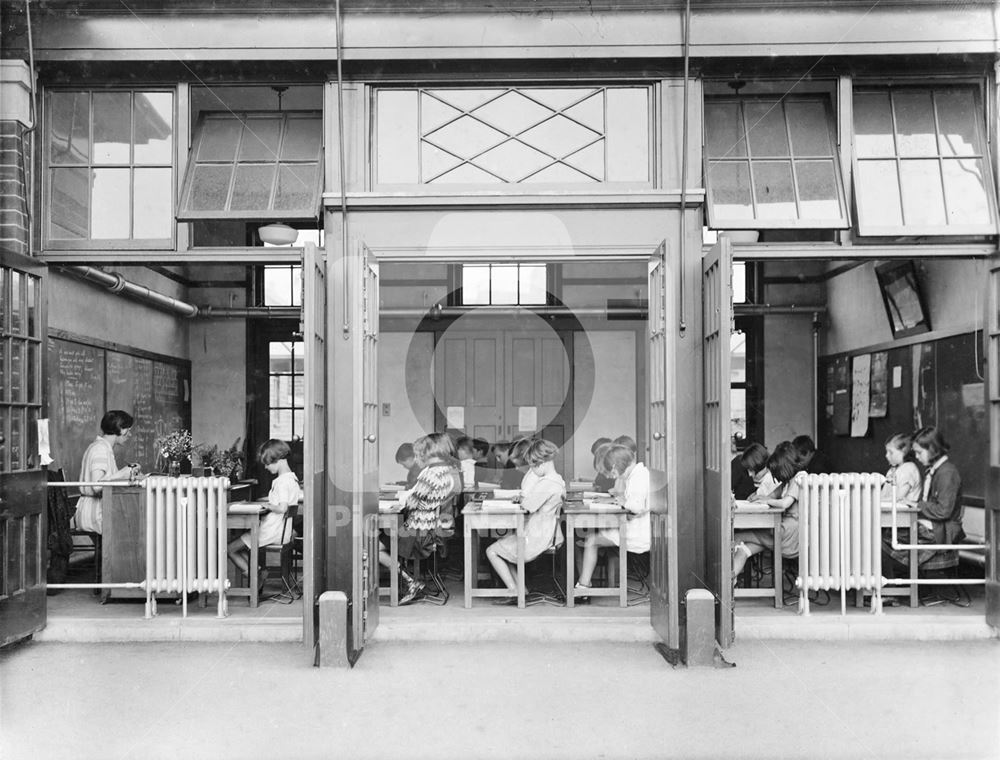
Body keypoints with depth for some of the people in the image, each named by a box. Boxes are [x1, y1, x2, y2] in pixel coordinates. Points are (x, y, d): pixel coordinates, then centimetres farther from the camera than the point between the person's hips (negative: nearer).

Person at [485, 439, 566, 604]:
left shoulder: (546, 483, -25)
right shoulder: (558, 480, 7)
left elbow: (526, 506, -19)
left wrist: (523, 498, -1)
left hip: (536, 538, -10)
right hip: (548, 534, 10)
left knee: (492, 551, 2)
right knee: (501, 543, 22)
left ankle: (515, 593, 2)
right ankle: (520, 587, 17)